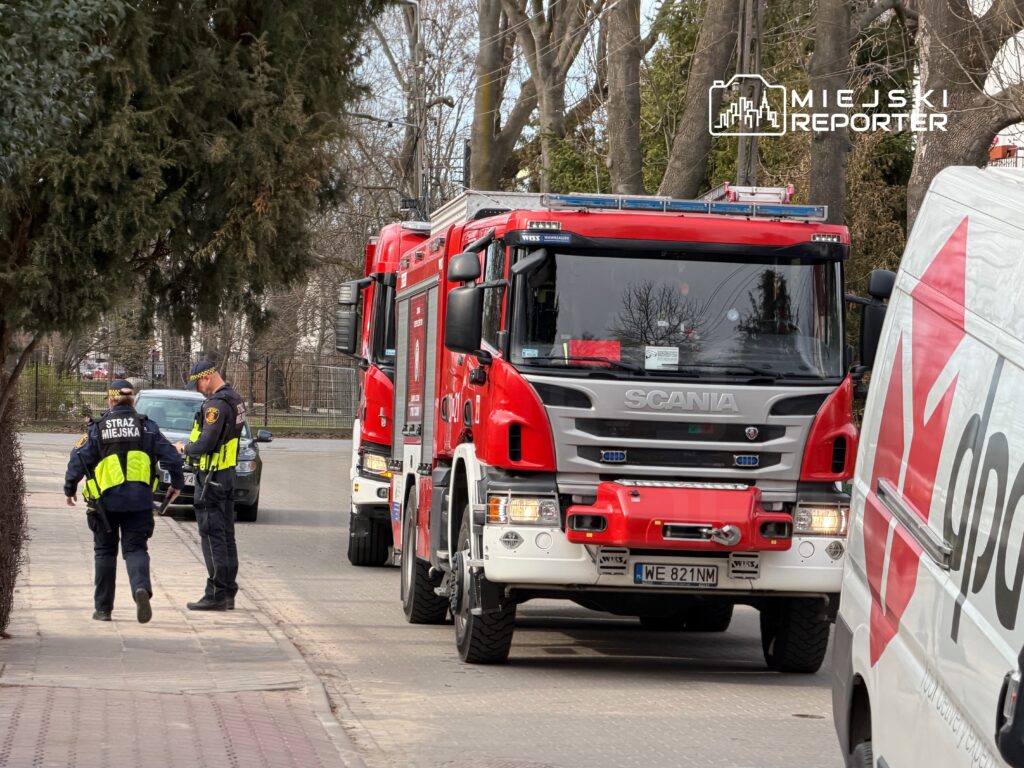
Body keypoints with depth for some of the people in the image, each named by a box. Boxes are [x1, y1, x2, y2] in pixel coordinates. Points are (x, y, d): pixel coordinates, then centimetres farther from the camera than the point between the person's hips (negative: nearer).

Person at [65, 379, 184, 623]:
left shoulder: (97, 428, 0)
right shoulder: (146, 427, 3)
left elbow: (79, 459, -5)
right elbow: (171, 456, 1)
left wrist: (70, 489, 9)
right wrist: (177, 484, 16)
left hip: (106, 499, -1)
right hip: (139, 500, 1)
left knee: (105, 551, 12)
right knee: (135, 548, 5)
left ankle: (103, 607, 14)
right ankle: (141, 588, -25)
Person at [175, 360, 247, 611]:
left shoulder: (217, 404, -19)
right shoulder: (235, 400, 13)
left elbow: (205, 444, -23)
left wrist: (184, 448, -4)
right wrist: (191, 446, 12)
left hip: (212, 477, -10)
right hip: (228, 475, 10)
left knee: (213, 536, -8)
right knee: (226, 536, 13)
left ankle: (216, 594, -8)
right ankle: (228, 593, 17)